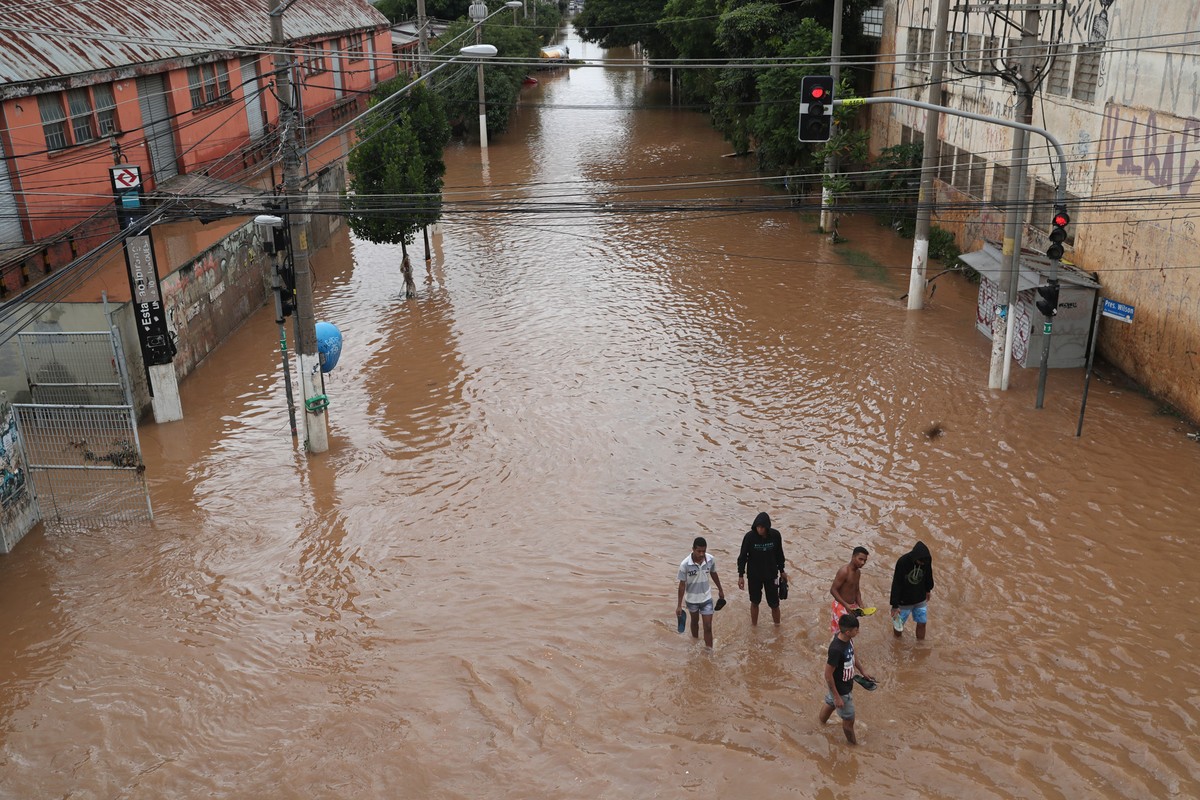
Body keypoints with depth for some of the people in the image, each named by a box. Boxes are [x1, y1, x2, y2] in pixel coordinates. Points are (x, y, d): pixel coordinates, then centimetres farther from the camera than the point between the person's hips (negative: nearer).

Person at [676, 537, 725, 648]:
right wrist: (679, 605, -11)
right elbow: (682, 584, -16)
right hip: (692, 599, -1)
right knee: (695, 621, 24)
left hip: (706, 598, 1)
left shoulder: (711, 560, -18)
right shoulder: (685, 564, -26)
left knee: (708, 627, -1)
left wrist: (720, 590, 16)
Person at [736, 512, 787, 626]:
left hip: (771, 575, 1)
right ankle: (754, 625, 33)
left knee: (774, 604, 5)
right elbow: (743, 556, -8)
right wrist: (741, 575, -9)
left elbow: (779, 554, 3)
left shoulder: (775, 535, -13)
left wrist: (781, 571, 11)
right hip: (754, 576, -1)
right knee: (754, 602, 14)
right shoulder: (749, 536, -17)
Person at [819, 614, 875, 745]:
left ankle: (821, 723, 58)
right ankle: (853, 744, 38)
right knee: (849, 719, 14)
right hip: (840, 690, -8)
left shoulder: (848, 639, -13)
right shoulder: (836, 649, -39)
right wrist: (837, 697, -22)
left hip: (846, 684, 8)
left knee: (830, 704, 32)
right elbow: (828, 674, -29)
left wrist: (862, 672, 13)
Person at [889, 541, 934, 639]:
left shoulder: (927, 560, -18)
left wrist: (928, 590, 19)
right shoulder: (902, 562, -31)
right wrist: (895, 605, -23)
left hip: (920, 600, 3)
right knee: (899, 625, 13)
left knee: (921, 623, 9)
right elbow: (896, 585, -25)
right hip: (904, 601, -3)